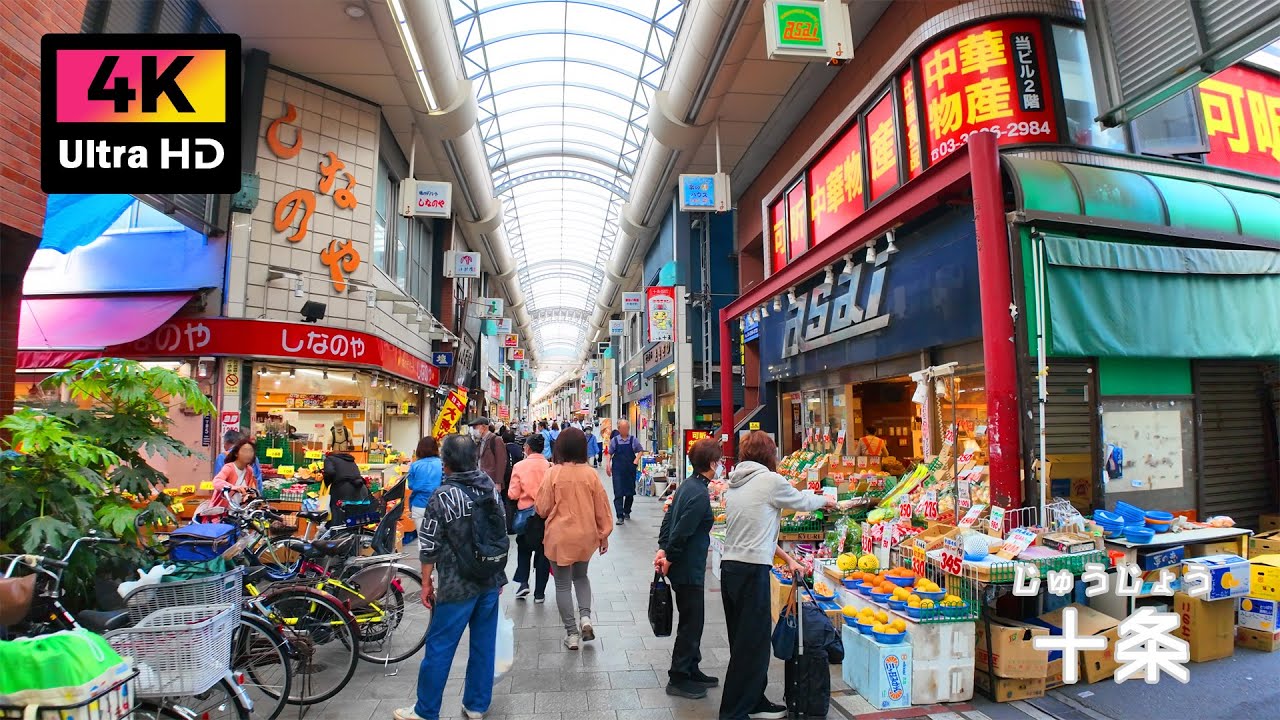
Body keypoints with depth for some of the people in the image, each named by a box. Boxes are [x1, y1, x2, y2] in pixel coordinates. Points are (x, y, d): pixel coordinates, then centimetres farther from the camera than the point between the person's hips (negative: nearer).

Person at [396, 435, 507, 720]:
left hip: (457, 587, -5)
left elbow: (429, 547, -12)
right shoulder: (491, 488, 0)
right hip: (491, 581, 6)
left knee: (439, 649, 8)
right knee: (484, 644, 15)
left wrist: (426, 582, 1)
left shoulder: (443, 497, -16)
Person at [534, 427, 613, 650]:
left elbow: (542, 508, -7)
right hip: (586, 535, 3)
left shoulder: (554, 473, -14)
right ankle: (585, 616, 7)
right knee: (581, 576, 25)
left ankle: (572, 633, 15)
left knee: (563, 584, 11)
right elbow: (601, 507, -1)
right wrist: (604, 534, 10)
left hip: (560, 536, -3)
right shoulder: (590, 474, -7)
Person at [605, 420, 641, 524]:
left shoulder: (633, 440, 2)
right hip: (617, 470, -1)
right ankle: (620, 516, -7)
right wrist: (608, 465, -1)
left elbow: (640, 451, 12)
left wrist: (635, 461, -2)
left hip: (630, 470, 1)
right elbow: (609, 453, 10)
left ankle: (627, 512, 32)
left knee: (630, 492, 11)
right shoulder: (614, 440, 2)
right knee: (618, 493, -8)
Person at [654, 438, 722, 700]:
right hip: (688, 568, -9)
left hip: (683, 566, 9)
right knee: (691, 622, 4)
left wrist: (663, 549, 5)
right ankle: (678, 679, 17)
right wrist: (669, 558, -13)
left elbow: (669, 517, 9)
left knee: (692, 619, 20)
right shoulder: (700, 494, -24)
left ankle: (692, 670, 34)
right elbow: (681, 532, -25)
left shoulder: (688, 484, 6)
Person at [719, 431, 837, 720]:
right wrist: (826, 499, 28)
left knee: (745, 642, 18)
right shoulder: (770, 480, -9)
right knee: (752, 644, 1)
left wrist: (786, 558, 24)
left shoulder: (735, 484, 13)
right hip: (752, 571, -8)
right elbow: (802, 502, 6)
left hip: (729, 568, 8)